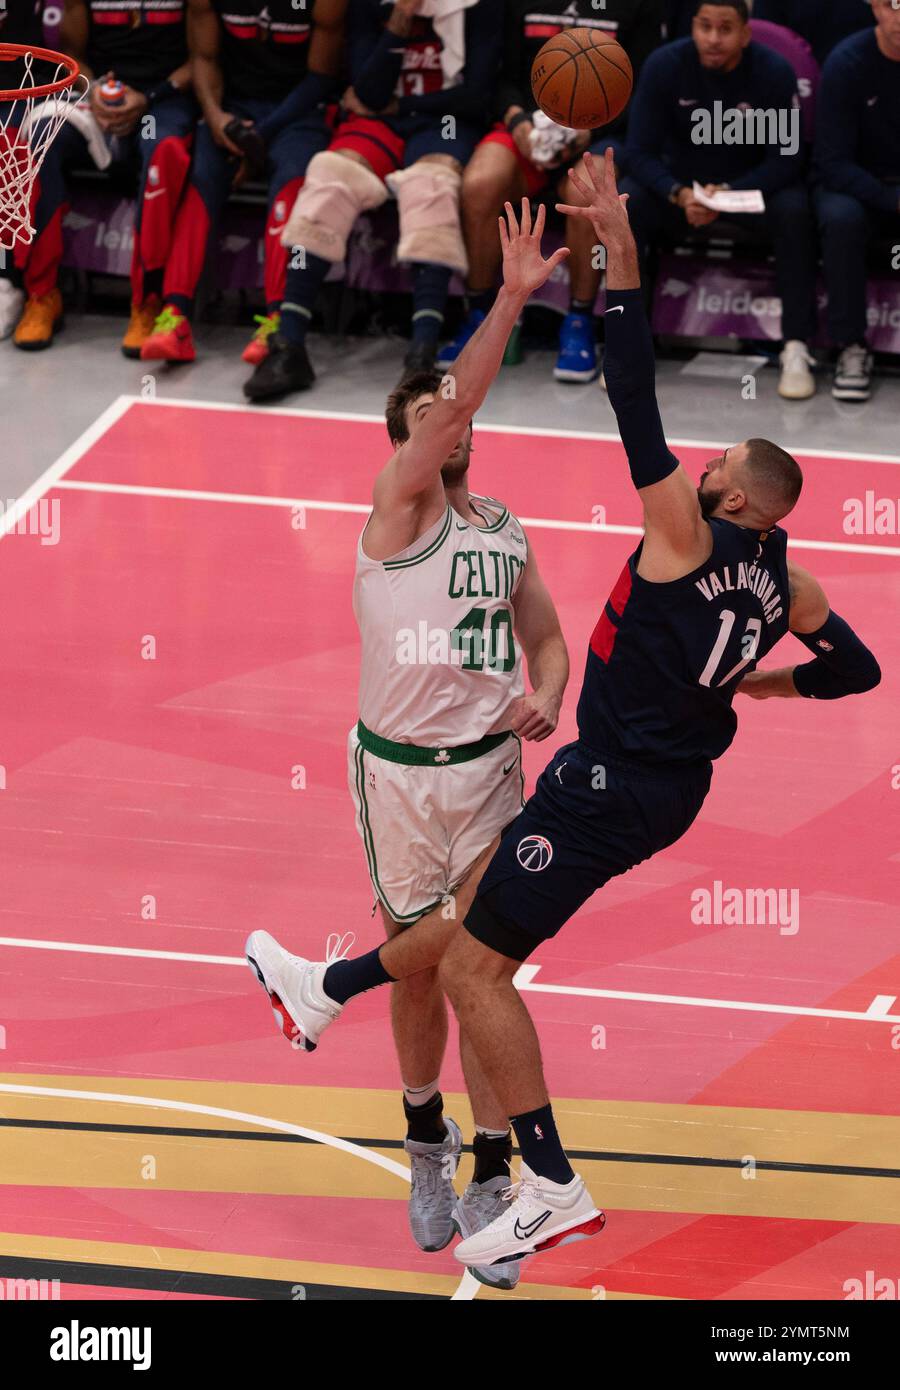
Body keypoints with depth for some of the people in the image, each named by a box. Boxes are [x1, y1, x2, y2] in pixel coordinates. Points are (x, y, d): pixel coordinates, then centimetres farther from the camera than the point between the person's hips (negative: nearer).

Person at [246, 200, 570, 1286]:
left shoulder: (506, 532, 9)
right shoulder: (399, 505, -8)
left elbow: (545, 637, 18)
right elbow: (453, 404, -23)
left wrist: (544, 699, -4)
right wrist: (509, 299, -30)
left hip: (488, 766, 3)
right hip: (398, 769, -3)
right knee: (421, 962, 7)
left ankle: (488, 1186, 1)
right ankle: (427, 1144, 31)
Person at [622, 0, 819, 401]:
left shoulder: (775, 71, -16)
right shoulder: (663, 66, -14)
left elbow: (787, 156, -16)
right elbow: (640, 152, -14)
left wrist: (730, 193, -30)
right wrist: (679, 194, -33)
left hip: (754, 186, -1)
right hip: (679, 183, 1)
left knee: (794, 211, -32)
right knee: (625, 203, -28)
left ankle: (797, 349, -27)